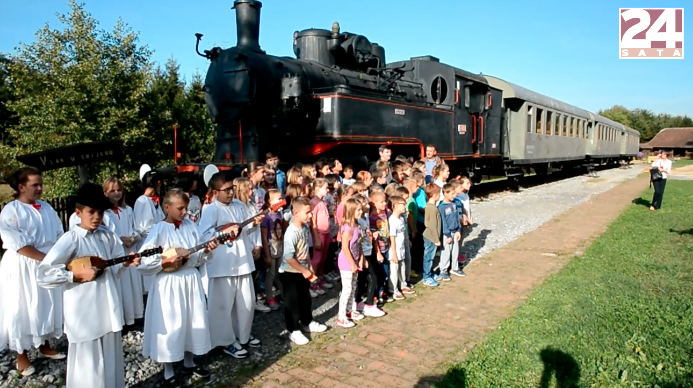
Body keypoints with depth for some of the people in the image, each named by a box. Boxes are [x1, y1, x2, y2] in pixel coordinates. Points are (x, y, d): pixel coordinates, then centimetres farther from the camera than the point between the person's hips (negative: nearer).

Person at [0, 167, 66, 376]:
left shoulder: (46, 208, 8)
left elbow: (59, 236, 9)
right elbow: (17, 244, -17)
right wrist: (45, 258, -19)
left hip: (49, 265, 6)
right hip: (22, 268, -6)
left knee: (47, 306, 14)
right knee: (23, 310, 4)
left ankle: (45, 347, 31)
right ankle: (21, 357, 17)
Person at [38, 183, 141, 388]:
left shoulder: (107, 236, 4)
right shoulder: (71, 239, -13)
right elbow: (43, 274, -16)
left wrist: (126, 263, -9)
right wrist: (77, 274, -19)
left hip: (108, 307, 5)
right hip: (85, 311, -5)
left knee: (111, 358, 18)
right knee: (88, 362, 6)